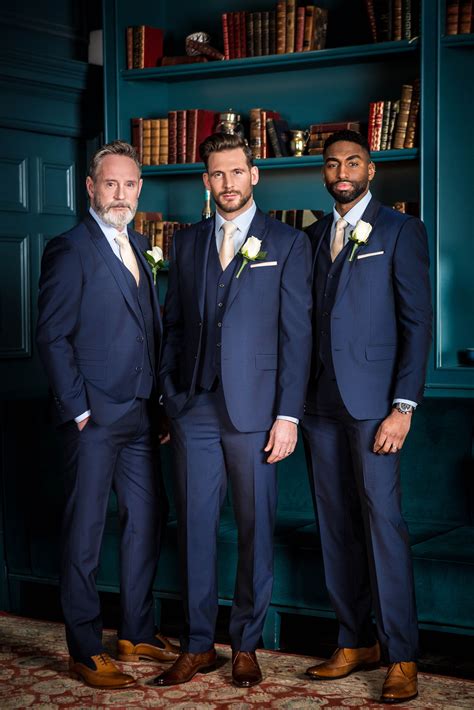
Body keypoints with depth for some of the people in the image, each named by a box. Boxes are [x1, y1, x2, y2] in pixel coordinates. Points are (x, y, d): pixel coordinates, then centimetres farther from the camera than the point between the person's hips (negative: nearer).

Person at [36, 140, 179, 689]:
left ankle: (136, 634, 28)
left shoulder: (137, 248, 14)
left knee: (144, 525, 14)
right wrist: (79, 411, -14)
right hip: (94, 418, -8)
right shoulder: (69, 250, -9)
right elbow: (52, 338, -12)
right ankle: (85, 652, 12)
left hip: (140, 416, 8)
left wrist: (160, 400, 9)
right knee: (85, 532, 2)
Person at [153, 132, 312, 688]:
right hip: (194, 411, 3)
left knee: (255, 531, 4)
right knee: (194, 527, 6)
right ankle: (197, 646, 17)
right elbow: (173, 325, 15)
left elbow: (296, 333, -2)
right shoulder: (186, 243, 13)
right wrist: (169, 397, 7)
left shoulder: (288, 244, 2)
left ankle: (246, 646, 18)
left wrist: (288, 415, -8)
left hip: (254, 412, -3)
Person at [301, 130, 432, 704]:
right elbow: (307, 320, 16)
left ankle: (400, 656, 0)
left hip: (373, 400, -5)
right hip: (321, 402, 6)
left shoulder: (400, 231, 0)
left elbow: (417, 322, -5)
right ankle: (355, 642, 17)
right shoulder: (312, 237, 16)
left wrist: (403, 405, -13)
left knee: (381, 521, -7)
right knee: (336, 526, 8)